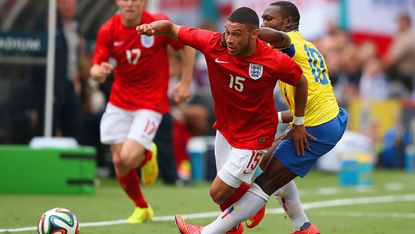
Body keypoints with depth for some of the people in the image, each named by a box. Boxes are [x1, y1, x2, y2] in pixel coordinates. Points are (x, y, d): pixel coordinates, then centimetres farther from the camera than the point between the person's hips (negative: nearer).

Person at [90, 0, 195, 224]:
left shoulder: (159, 24, -15)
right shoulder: (108, 30, -9)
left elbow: (188, 44, -1)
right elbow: (96, 69, -9)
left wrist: (185, 83, -2)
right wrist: (99, 72, -33)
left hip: (151, 103, -4)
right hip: (119, 102, 4)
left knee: (129, 158, -19)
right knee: (118, 162, 4)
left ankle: (148, 155, 20)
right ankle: (142, 208, 30)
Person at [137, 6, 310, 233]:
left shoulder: (275, 61, -25)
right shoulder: (214, 43, -19)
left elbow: (300, 81, -6)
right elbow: (171, 28, -10)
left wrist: (298, 123, 4)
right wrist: (152, 27, -32)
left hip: (254, 135, -5)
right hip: (225, 128, 5)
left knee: (219, 193, -5)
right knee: (230, 189, 14)